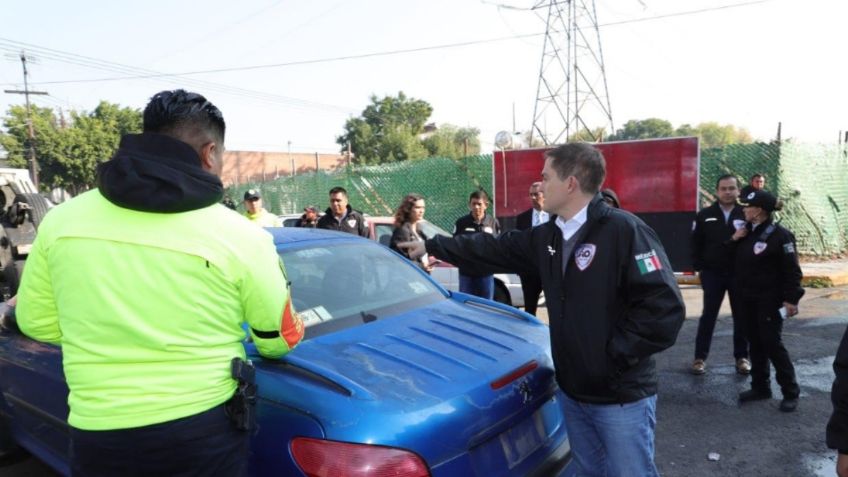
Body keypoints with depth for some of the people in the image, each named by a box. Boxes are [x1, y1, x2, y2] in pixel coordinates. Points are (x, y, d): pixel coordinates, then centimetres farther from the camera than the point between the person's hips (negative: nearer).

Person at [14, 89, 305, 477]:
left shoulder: (62, 219, -4)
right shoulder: (240, 236, -14)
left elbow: (36, 322, 8)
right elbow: (279, 339, -3)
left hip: (99, 435, 3)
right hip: (204, 432, -2)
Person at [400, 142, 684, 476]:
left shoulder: (624, 230, -19)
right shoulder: (548, 237, 6)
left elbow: (664, 308, -23)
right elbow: (492, 249, 15)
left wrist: (614, 355, -19)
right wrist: (431, 245, 20)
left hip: (622, 398, -7)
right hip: (573, 392, 7)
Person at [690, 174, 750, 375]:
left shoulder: (746, 215, -1)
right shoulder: (705, 215, 1)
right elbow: (696, 244, 3)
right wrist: (699, 268, -2)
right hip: (712, 273, 0)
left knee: (741, 316, 10)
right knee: (708, 316, 4)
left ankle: (742, 357, 23)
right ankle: (700, 357, 12)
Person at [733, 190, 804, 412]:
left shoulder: (779, 235, -13)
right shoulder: (748, 232, 9)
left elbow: (791, 269, -14)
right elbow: (736, 261, 15)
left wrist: (791, 299, -17)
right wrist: (734, 240, -1)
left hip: (769, 300, -7)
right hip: (747, 298, 7)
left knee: (772, 343, -3)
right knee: (755, 343, 13)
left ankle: (790, 392, 11)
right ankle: (760, 387, 23)